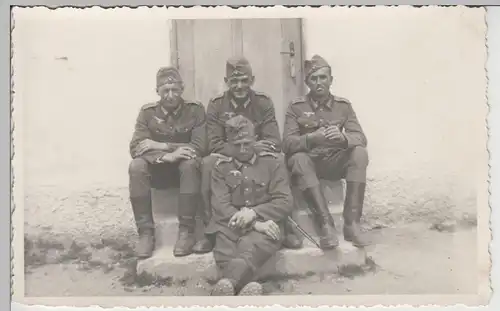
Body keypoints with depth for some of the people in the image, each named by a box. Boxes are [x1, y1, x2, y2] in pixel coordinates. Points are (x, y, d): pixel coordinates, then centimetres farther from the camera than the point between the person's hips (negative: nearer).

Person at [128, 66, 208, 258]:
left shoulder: (195, 110, -6)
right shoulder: (147, 112, -2)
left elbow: (200, 147, -17)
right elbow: (135, 148, -13)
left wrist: (161, 145, -22)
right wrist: (166, 156, -32)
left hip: (185, 169, -2)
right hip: (158, 170, 2)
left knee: (190, 162, -35)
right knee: (136, 166, -29)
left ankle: (186, 230, -28)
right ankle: (146, 232, -23)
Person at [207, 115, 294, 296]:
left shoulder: (273, 163, 13)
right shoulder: (221, 167, 15)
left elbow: (285, 202, 5)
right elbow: (220, 205, 1)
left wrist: (255, 213, -15)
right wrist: (255, 225, -15)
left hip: (265, 225, -1)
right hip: (231, 226, 2)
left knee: (249, 251, -38)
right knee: (224, 255, -35)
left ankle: (227, 284, -62)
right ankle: (245, 287, -61)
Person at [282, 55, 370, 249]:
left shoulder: (343, 105, 4)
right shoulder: (296, 107, -2)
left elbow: (361, 138, -7)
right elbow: (287, 144, -13)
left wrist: (343, 137, -31)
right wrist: (312, 138, -34)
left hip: (335, 162, 2)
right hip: (309, 162, -2)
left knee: (360, 152, -27)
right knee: (298, 158, -35)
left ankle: (352, 223, -28)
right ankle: (326, 223, -38)